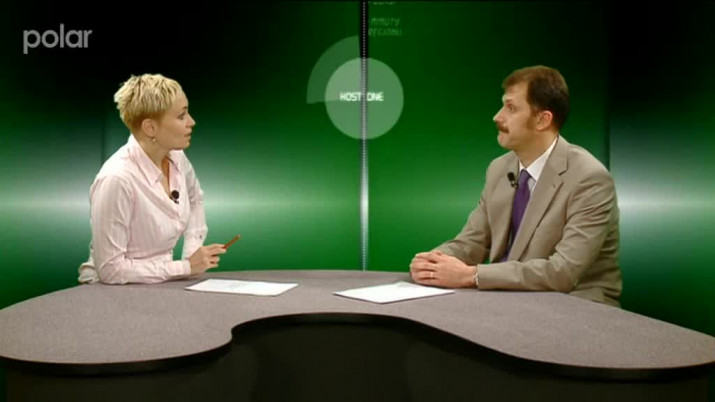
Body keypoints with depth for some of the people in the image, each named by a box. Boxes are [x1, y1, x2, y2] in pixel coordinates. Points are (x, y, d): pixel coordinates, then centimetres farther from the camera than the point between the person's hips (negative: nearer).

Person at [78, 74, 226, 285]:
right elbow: (110, 269, -20)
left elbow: (194, 200, 17)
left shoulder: (175, 157, -4)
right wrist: (186, 267, -18)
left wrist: (193, 250, 4)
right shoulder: (117, 179, -24)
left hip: (160, 284, 6)